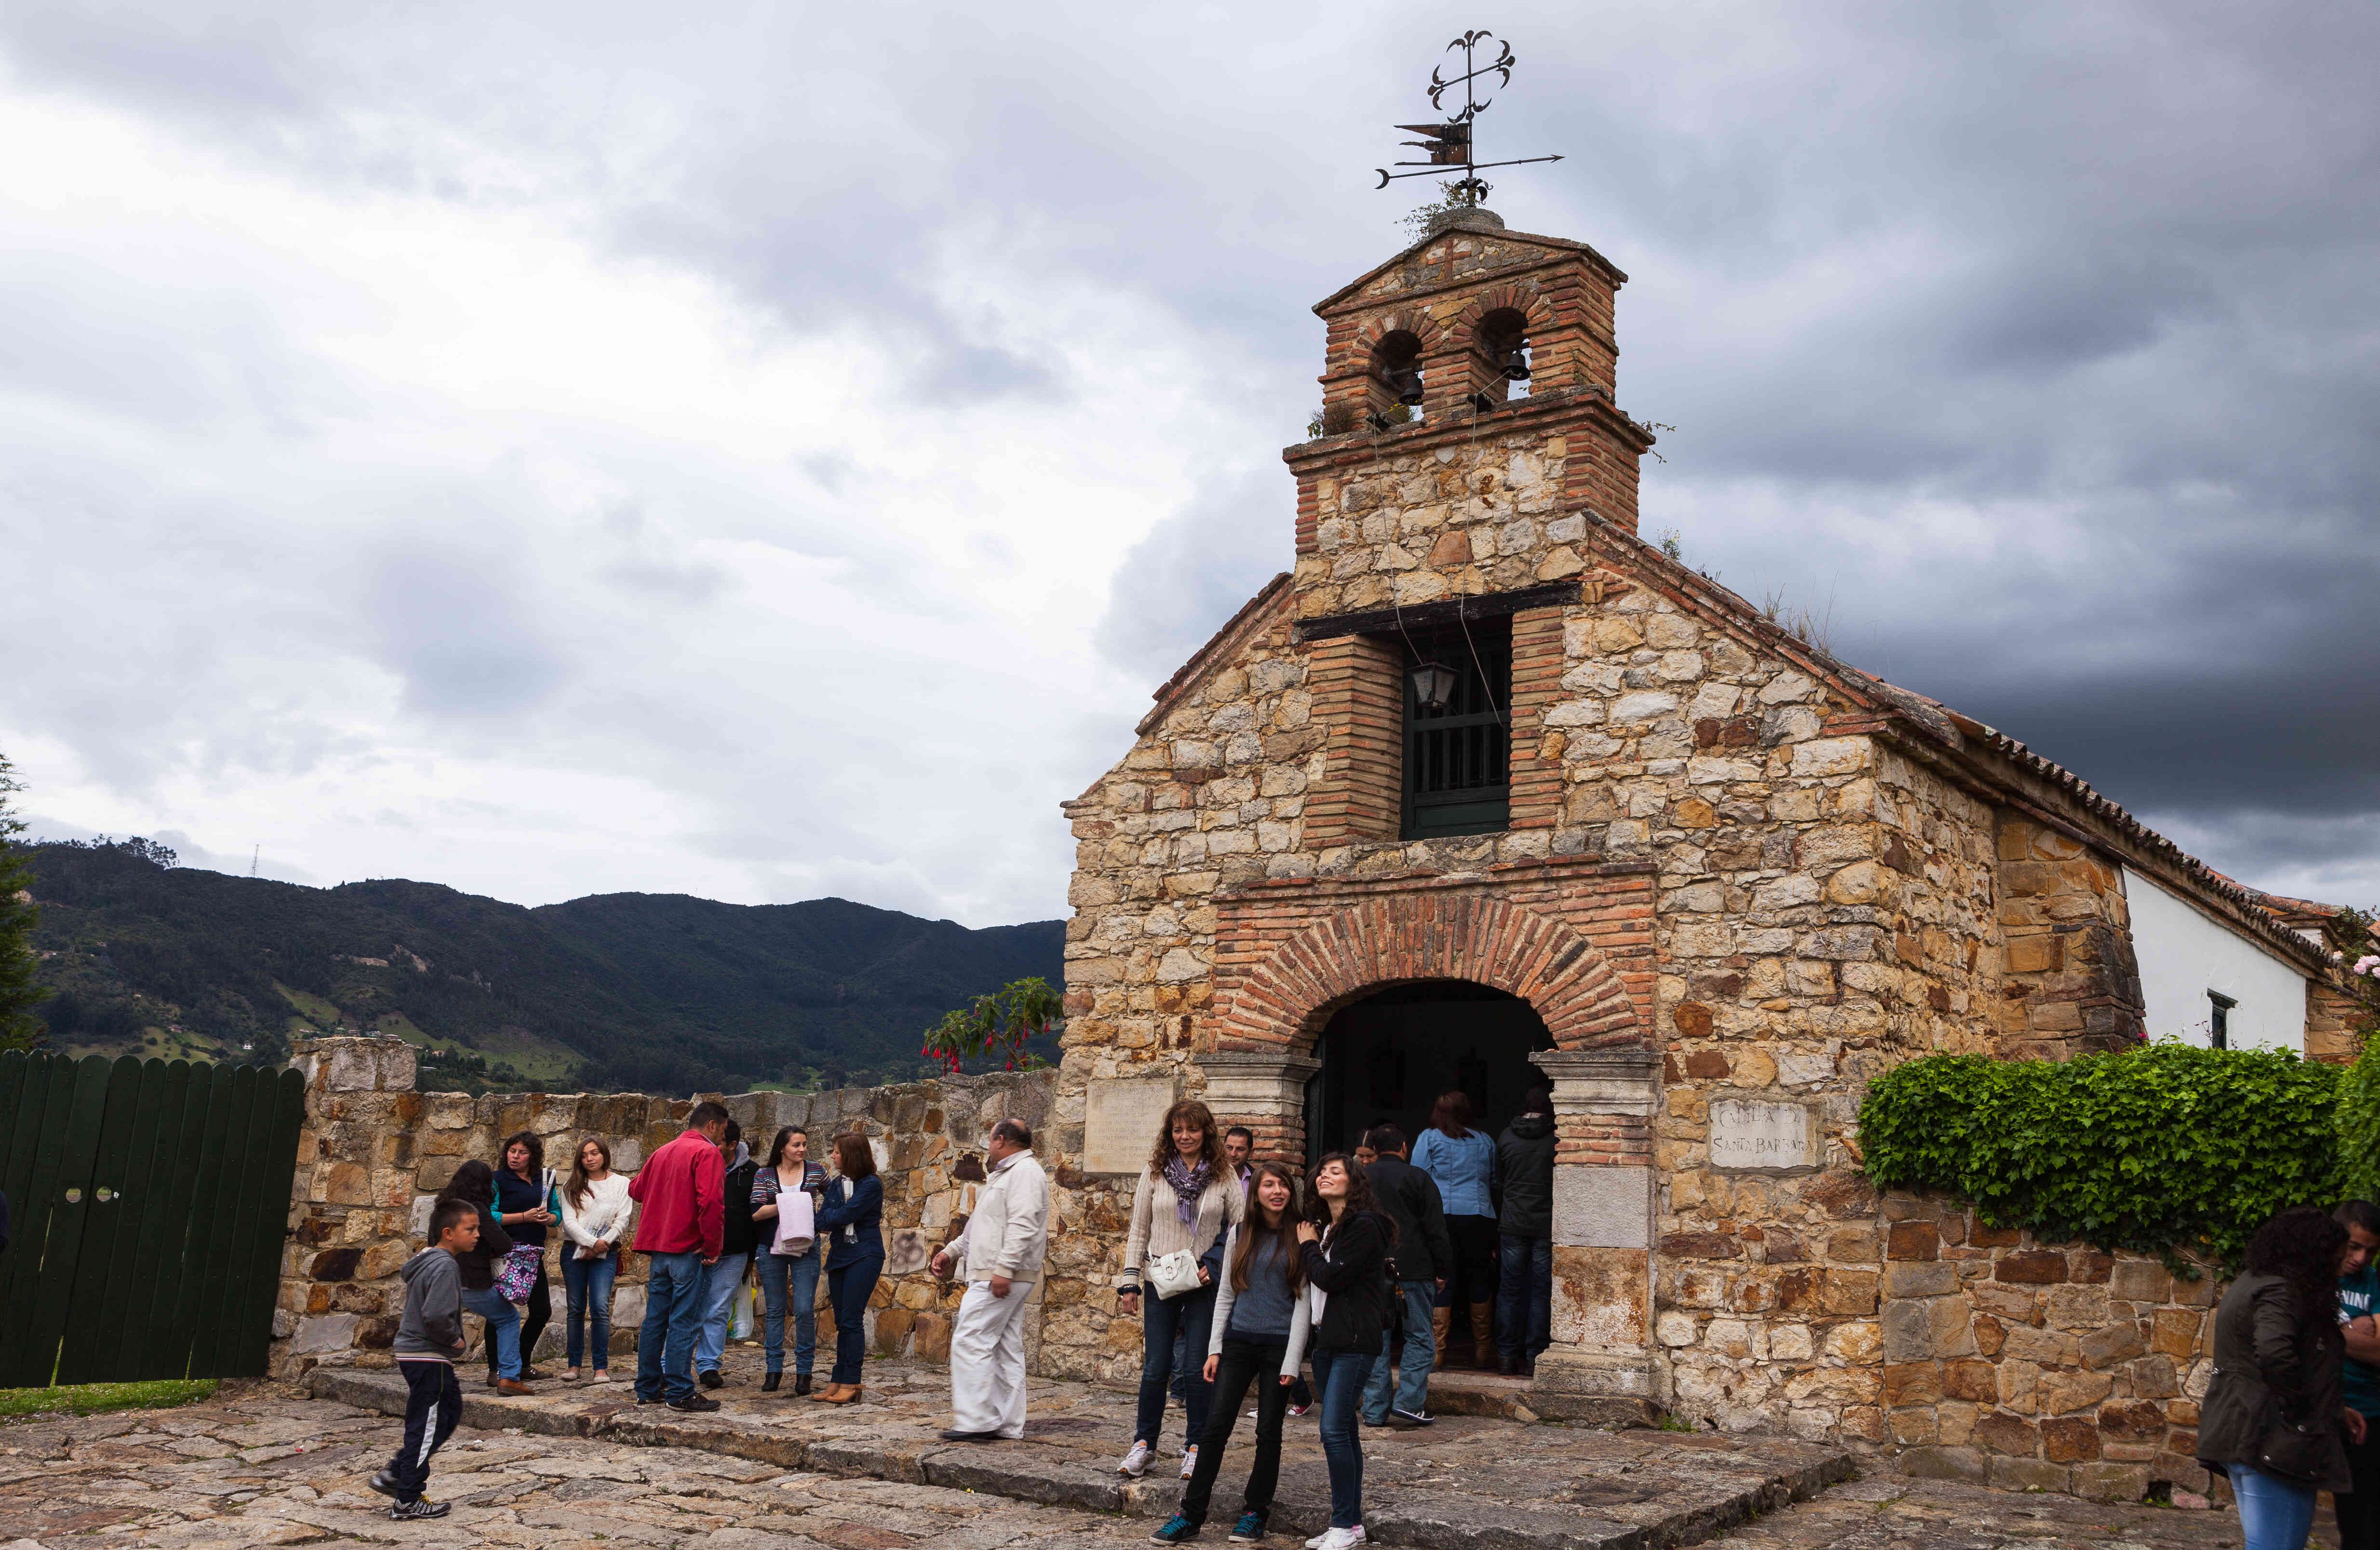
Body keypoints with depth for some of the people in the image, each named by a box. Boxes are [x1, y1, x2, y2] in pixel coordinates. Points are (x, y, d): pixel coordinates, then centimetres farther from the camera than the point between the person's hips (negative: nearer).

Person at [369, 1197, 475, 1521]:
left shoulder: (425, 1261, 11)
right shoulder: (444, 1266, -21)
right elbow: (436, 1316, -30)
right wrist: (456, 1340, -14)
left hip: (415, 1353, 10)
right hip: (429, 1358, -10)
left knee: (450, 1412, 19)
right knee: (426, 1425, -1)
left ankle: (396, 1474, 23)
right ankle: (408, 1501, 9)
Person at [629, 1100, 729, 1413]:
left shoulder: (663, 1152, 16)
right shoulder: (707, 1153, -10)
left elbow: (636, 1190, 26)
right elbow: (710, 1202, -20)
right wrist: (712, 1247, -13)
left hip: (657, 1247, 8)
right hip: (688, 1248, -8)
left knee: (655, 1319, 13)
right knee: (684, 1322, -5)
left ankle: (648, 1389, 19)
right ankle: (680, 1393, -4)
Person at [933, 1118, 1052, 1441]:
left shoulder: (1025, 1172, -12)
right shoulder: (1005, 1174, 23)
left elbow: (1022, 1226, -23)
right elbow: (981, 1226, 31)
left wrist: (1004, 1268, -27)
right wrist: (951, 1251, 27)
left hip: (1003, 1279, -11)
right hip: (996, 1278, 11)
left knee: (970, 1342, -12)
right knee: (1006, 1350, 10)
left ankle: (975, 1422, -12)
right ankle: (1008, 1424, 13)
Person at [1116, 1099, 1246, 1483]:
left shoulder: (1224, 1177, 2)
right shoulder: (1155, 1173, 5)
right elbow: (1139, 1231, 7)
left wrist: (1216, 1267, -8)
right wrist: (1129, 1281, 2)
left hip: (1205, 1285, -1)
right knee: (1155, 1367, 1)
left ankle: (1196, 1447, 15)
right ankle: (1144, 1443, 15)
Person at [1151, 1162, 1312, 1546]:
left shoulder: (1298, 1238, -3)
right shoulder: (1240, 1234, 5)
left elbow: (1303, 1301, -5)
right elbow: (1225, 1293, 9)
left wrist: (1292, 1360, -9)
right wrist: (1215, 1348, 4)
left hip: (1278, 1345, -2)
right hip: (1238, 1342, 2)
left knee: (1269, 1431, 6)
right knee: (1216, 1425, -1)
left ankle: (1255, 1512, 20)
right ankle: (1191, 1514, 5)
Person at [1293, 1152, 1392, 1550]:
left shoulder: (1364, 1226, -12)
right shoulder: (1321, 1226, 15)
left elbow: (1332, 1278, -17)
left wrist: (1309, 1247, -3)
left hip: (1355, 1341, -9)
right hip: (1326, 1338, 9)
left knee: (1334, 1429, -12)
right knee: (1344, 1431, 11)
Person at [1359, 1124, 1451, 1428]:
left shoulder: (1361, 1179, 9)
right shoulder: (1417, 1178, -2)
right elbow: (1435, 1229, -4)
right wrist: (1441, 1271, 3)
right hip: (1413, 1269, -3)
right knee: (1420, 1338, 6)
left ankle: (1375, 1411, 8)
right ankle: (1408, 1404, -3)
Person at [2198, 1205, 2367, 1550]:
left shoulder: (2250, 1285, 17)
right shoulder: (2281, 1292, -15)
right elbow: (2274, 1354, -33)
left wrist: (2334, 1409, 22)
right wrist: (2301, 1408, -19)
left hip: (2237, 1438, 10)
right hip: (2274, 1441, -10)